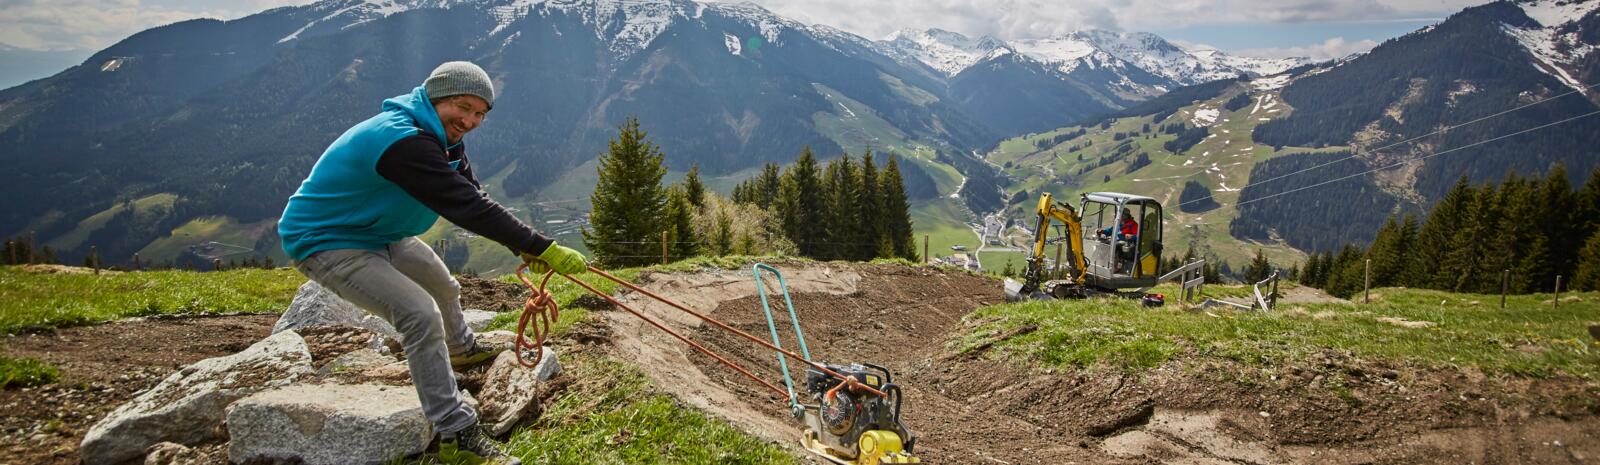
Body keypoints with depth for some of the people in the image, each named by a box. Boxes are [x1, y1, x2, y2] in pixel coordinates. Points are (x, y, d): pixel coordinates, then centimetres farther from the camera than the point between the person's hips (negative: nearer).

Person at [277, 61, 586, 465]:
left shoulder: (442, 138, -1)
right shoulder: (403, 141, -34)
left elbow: (472, 198, -4)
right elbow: (467, 207, -40)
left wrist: (523, 247, -16)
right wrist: (542, 247, -41)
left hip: (377, 232, 11)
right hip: (325, 242, -10)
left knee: (443, 286, 26)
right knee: (421, 314, -23)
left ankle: (462, 350, 56)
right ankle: (456, 431, -16)